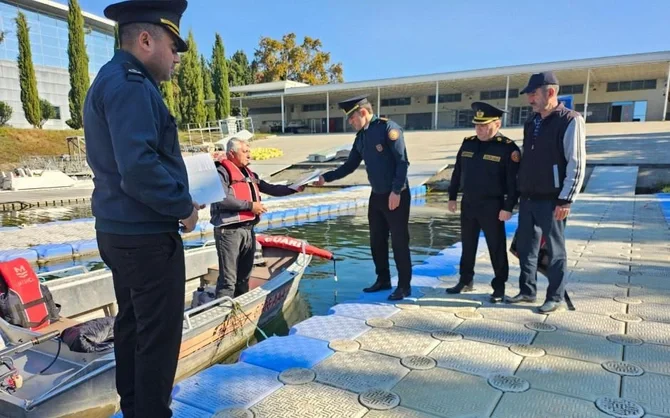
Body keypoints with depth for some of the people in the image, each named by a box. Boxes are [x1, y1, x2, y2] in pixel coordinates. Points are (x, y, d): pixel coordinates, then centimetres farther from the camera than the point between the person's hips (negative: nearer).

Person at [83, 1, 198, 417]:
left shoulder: (109, 81, 16)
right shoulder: (130, 85, -17)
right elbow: (139, 167, -29)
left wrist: (175, 200, 10)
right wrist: (183, 205, -16)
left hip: (120, 229, 11)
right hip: (146, 233, -11)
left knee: (131, 324, 20)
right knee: (159, 334, 1)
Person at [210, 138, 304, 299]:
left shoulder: (248, 173, 17)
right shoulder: (222, 171, -10)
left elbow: (270, 189, 20)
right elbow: (223, 199, -23)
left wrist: (293, 189, 10)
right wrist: (250, 205, -17)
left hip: (248, 229, 9)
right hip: (229, 231, -9)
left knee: (244, 276, 18)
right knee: (228, 279, -7)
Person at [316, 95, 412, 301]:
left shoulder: (388, 128, -14)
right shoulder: (361, 136, 9)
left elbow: (402, 161, -20)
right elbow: (350, 166, 14)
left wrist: (396, 191, -23)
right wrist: (326, 177, 6)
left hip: (396, 195, -8)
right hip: (376, 195, 8)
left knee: (399, 241, 0)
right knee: (377, 240, 14)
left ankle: (404, 286, 13)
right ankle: (383, 280, 29)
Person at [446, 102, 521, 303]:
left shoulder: (508, 148, -11)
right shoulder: (468, 143, 6)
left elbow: (514, 181, -13)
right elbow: (457, 172, 13)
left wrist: (508, 207, -16)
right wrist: (452, 197, 11)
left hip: (492, 206, -5)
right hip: (468, 203, 6)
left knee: (496, 248, 5)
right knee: (467, 245, 15)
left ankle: (499, 287, 18)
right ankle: (465, 281, 29)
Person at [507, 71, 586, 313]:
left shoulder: (570, 121, -9)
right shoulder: (531, 123, 12)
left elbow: (577, 164, -13)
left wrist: (566, 200, -17)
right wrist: (519, 192, 15)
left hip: (550, 200, -7)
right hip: (527, 198, 7)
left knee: (555, 250, 4)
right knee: (526, 247, 13)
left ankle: (556, 299, 16)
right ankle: (527, 291, 26)